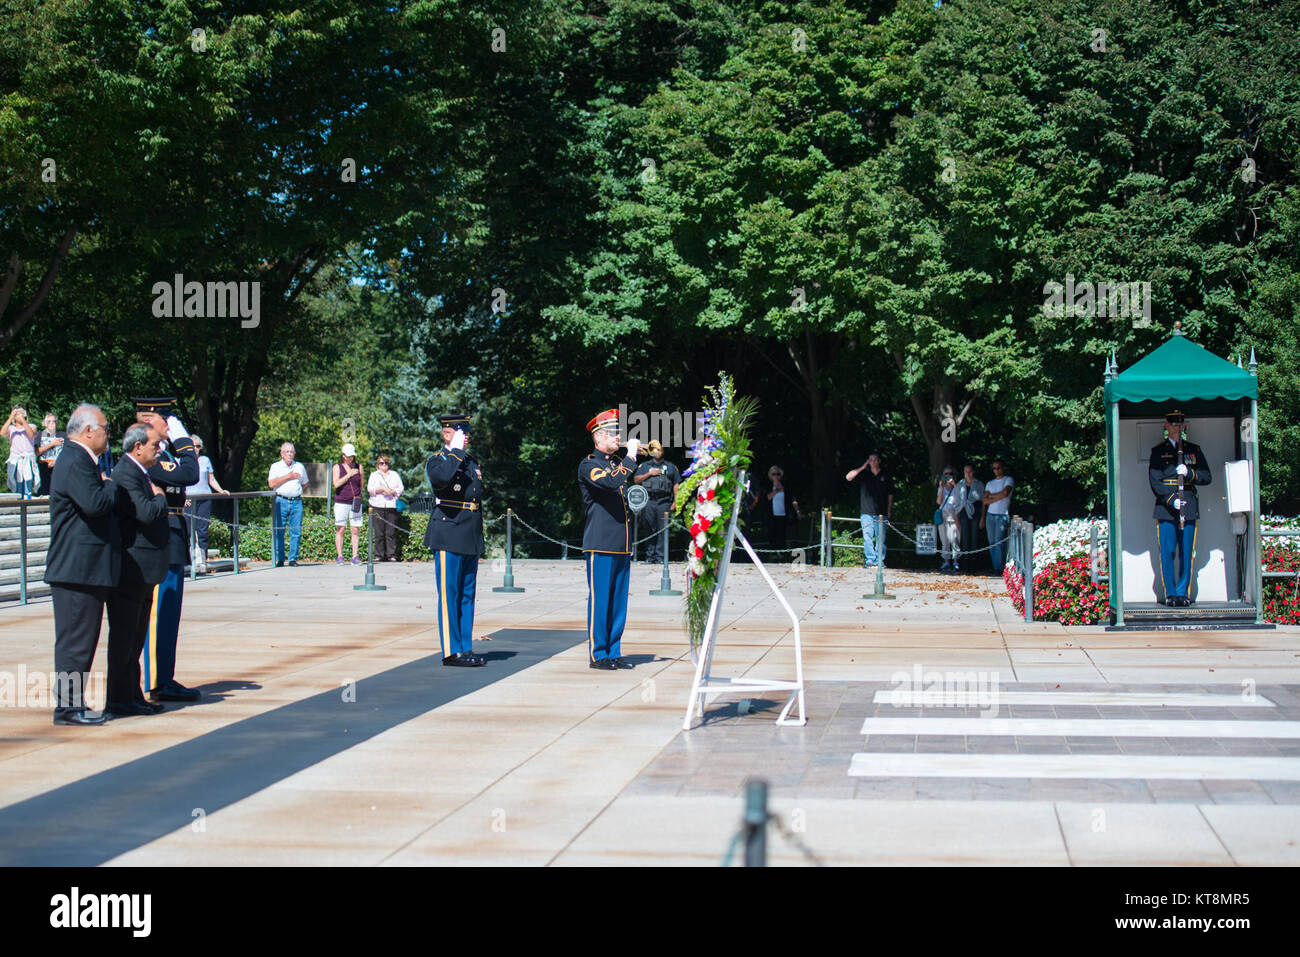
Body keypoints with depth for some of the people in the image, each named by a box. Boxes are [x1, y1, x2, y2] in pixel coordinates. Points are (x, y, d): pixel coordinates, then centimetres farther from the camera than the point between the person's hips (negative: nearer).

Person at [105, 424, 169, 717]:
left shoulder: (141, 473, 17)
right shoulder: (125, 474, -16)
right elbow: (146, 512, -25)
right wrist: (160, 497, -9)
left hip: (144, 571, 10)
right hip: (131, 569, -10)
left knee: (135, 637, 14)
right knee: (124, 635, -4)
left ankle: (132, 696, 21)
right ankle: (119, 701, 1)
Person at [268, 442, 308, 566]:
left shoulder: (300, 466, 17)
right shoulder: (276, 466, 8)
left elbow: (305, 484, 26)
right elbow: (271, 483, -7)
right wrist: (288, 476, -8)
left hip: (296, 501, 2)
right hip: (281, 501, -2)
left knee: (296, 531, -3)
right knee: (278, 531, -4)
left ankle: (293, 559, 2)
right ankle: (279, 559, 1)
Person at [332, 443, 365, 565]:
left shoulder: (359, 467, 11)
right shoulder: (337, 467, 5)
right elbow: (336, 484, -9)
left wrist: (357, 495, 10)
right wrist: (349, 475, -11)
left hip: (355, 503, 2)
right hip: (341, 502, -2)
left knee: (356, 530, -2)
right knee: (340, 529, -4)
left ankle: (355, 557, 1)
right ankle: (339, 557, 1)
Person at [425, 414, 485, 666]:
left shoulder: (472, 462, 17)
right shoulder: (437, 460, -5)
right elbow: (442, 477, -31)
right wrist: (455, 451, -20)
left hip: (471, 540, 8)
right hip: (449, 537, -8)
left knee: (467, 595, 10)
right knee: (449, 595, -4)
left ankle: (465, 648, 15)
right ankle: (451, 651, -2)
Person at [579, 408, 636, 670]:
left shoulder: (619, 462, 18)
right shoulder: (588, 466, -5)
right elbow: (611, 483, -26)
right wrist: (630, 456, -19)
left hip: (622, 545, 7)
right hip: (601, 545, -7)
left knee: (618, 601, 9)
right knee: (599, 600, -4)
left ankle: (613, 653, 15)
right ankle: (598, 655, 2)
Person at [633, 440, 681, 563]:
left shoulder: (670, 466, 19)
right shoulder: (644, 465, 19)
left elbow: (676, 484, 15)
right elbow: (636, 480, 9)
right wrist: (650, 474, -2)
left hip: (664, 502, 0)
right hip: (648, 501, 0)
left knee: (662, 529, -7)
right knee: (649, 529, -3)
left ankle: (660, 555, -6)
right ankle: (649, 555, 2)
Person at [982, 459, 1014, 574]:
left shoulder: (1009, 480, 4)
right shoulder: (989, 483, 19)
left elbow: (1005, 493, -13)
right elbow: (985, 501, 13)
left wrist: (990, 496, 0)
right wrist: (982, 517, 3)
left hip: (1002, 515, -5)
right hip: (990, 515, 5)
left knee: (999, 542, -13)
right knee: (992, 542, 2)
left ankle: (1001, 568, -10)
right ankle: (995, 567, 6)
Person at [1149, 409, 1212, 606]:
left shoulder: (1194, 449, 15)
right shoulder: (1158, 452, 8)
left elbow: (1207, 477, 11)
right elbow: (1154, 481, 1)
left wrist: (1189, 473, -9)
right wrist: (1172, 500, -12)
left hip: (1189, 508, 2)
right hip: (1166, 509, -2)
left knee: (1187, 553, 0)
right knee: (1167, 552, -3)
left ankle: (1183, 593, 6)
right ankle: (1170, 594, 3)